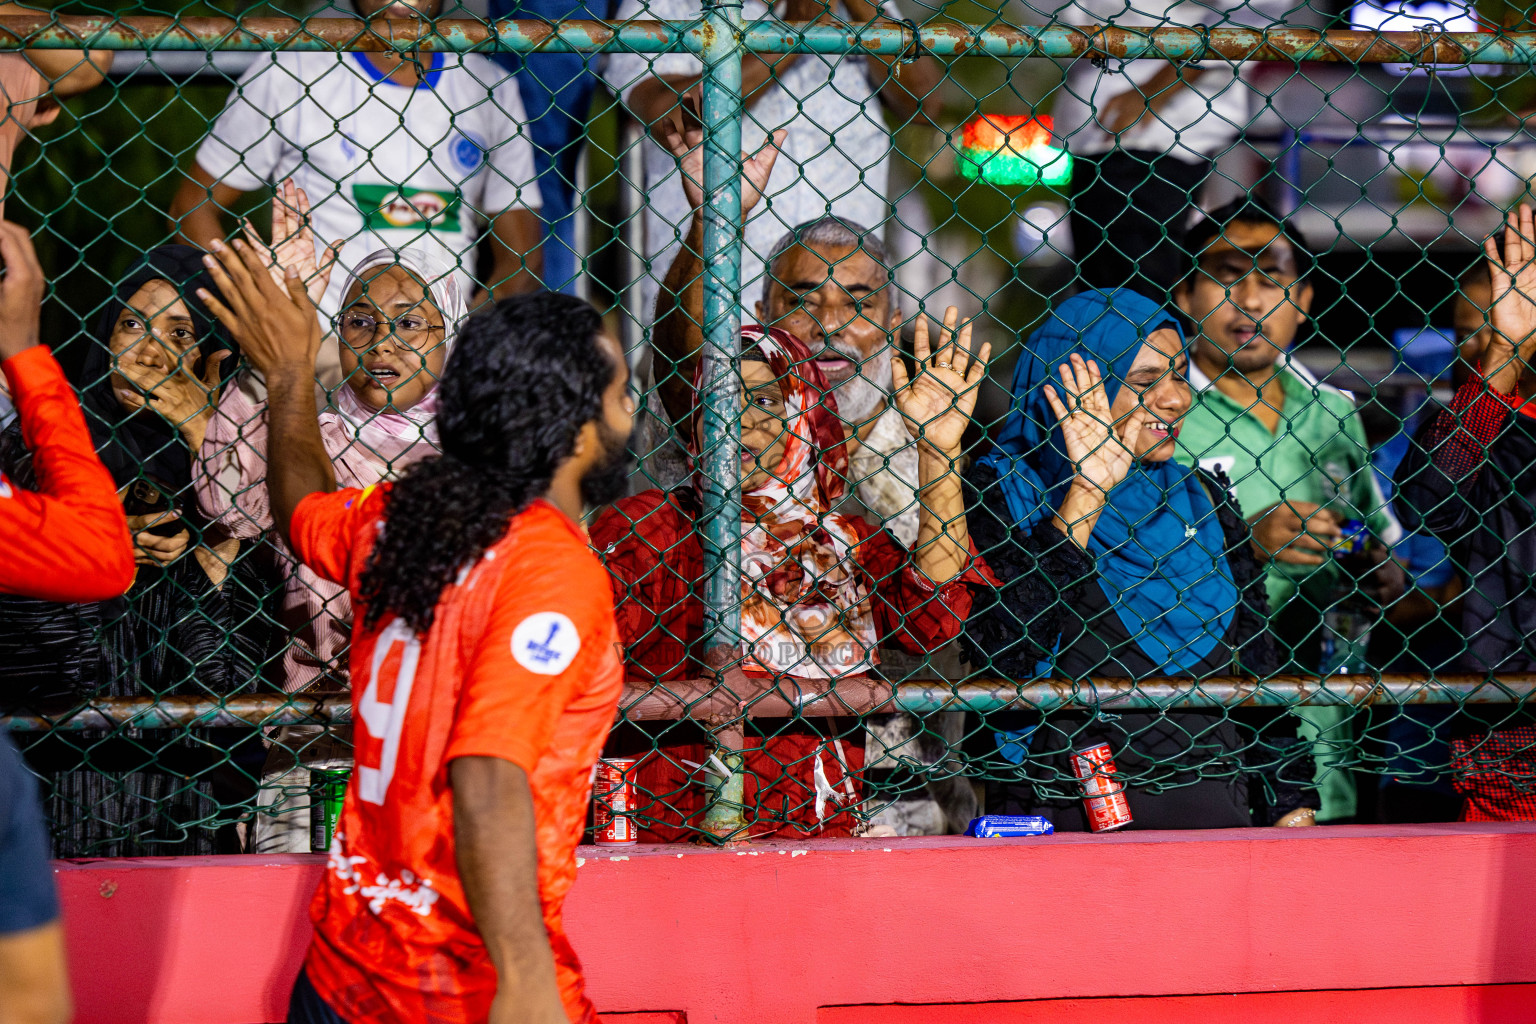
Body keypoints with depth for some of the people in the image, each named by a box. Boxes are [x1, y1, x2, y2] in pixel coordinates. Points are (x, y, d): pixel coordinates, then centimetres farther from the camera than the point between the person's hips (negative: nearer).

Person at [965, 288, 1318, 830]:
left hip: (1205, 802, 4)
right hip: (1062, 808, -4)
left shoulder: (1203, 497, 16)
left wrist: (1292, 805, 12)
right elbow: (998, 653, -15)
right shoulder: (1004, 490, 2)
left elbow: (1257, 664, 20)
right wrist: (1084, 495, -11)